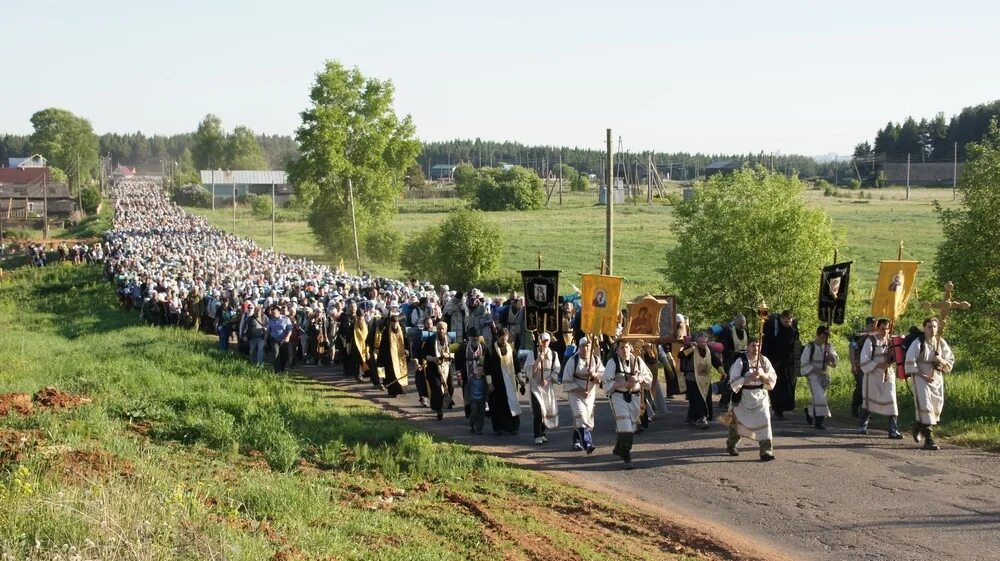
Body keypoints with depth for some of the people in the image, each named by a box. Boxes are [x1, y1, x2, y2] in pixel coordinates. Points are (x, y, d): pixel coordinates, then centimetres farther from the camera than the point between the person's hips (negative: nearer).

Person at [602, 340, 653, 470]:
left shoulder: (637, 361, 4)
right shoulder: (612, 363, -9)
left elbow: (649, 377, 10)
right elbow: (606, 383, -11)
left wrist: (639, 379, -11)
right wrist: (623, 384, -22)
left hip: (634, 396, 5)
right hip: (618, 396, -5)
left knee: (632, 426, 14)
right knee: (624, 426, -15)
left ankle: (619, 449, 38)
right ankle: (626, 458, -12)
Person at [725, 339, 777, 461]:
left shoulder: (764, 360, 0)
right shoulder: (741, 362, -12)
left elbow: (773, 378, 0)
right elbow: (733, 382, -17)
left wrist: (763, 375, -19)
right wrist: (750, 378, -27)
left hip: (760, 396, 2)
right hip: (743, 397, -2)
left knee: (764, 421, -14)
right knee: (737, 423, 16)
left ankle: (766, 451, -10)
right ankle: (731, 445, 42)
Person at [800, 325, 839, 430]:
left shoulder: (829, 346, 6)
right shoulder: (810, 347, -9)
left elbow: (835, 360, 5)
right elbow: (804, 362, -9)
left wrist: (829, 353, -14)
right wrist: (816, 370, -16)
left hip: (825, 375, 6)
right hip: (813, 376, -6)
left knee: (819, 397, 15)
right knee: (819, 397, -16)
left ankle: (809, 412, 41)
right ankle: (819, 420, -12)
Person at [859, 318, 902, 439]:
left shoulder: (890, 341, 6)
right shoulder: (871, 340, -6)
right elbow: (864, 359, -11)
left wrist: (891, 360, -11)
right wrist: (878, 365, -21)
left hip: (888, 375, 3)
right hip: (873, 375, -3)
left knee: (891, 402, -7)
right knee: (868, 401, 9)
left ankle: (893, 430, -7)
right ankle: (862, 426, 26)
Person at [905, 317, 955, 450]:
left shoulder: (941, 343, 4)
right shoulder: (918, 343, -9)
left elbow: (950, 361, 11)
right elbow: (910, 363, -8)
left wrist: (942, 361, -12)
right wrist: (922, 375, -15)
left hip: (937, 378, 5)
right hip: (921, 378, -5)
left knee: (936, 408, 10)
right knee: (925, 406, -14)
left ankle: (918, 426, 39)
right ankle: (928, 439, -14)